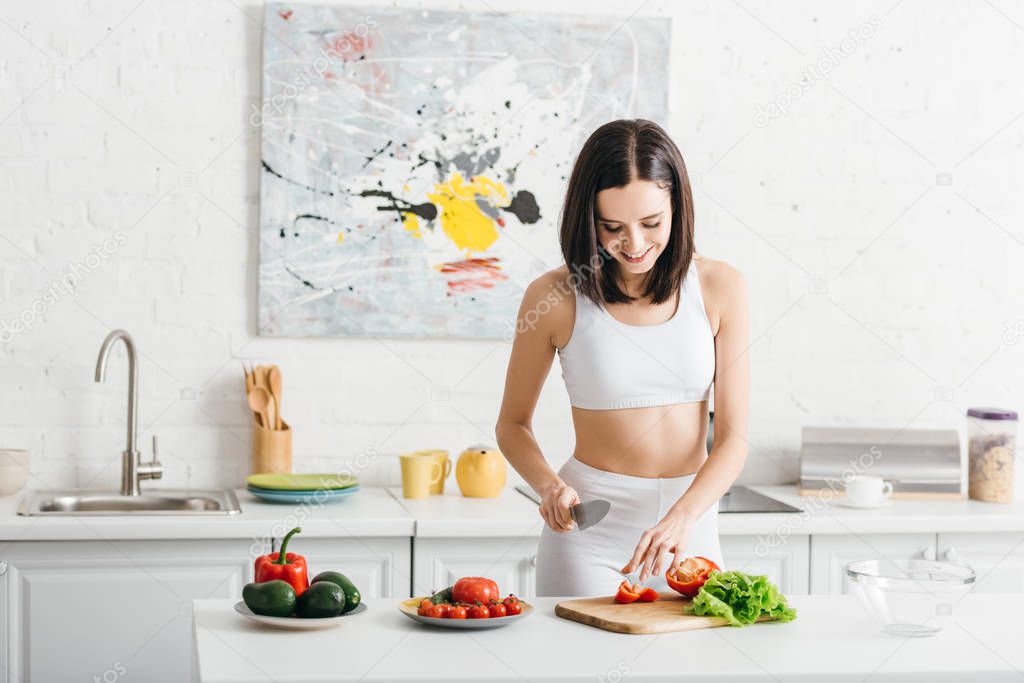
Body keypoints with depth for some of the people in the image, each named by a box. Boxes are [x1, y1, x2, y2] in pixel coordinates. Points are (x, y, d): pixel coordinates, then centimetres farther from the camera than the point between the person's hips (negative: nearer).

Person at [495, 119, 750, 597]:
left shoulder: (718, 287, -4)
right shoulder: (554, 297, -8)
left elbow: (732, 435, -6)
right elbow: (512, 424, 4)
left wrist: (681, 517, -22)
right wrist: (550, 487, -15)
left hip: (689, 525, 2)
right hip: (588, 527, -2)